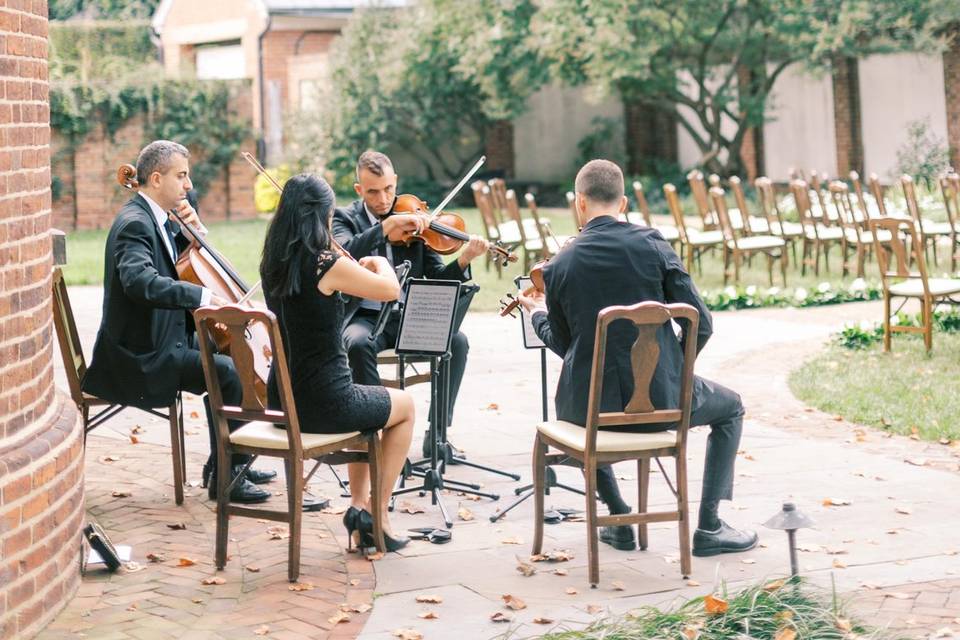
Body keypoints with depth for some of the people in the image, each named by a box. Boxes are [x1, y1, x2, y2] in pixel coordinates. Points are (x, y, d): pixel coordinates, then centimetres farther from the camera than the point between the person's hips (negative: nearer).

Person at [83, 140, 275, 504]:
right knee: (230, 373, -20)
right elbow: (141, 281, -38)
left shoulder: (156, 220, 11)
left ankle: (221, 464, 23)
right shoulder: (134, 223, -19)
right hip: (140, 355, -11)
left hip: (162, 340, 11)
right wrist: (205, 297, -41)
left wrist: (192, 232, 2)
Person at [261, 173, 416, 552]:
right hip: (323, 403, -7)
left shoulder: (273, 264, 2)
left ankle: (358, 504, 31)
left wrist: (357, 268, 18)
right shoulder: (326, 264, -19)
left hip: (281, 402, 7)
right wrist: (380, 263, 11)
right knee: (404, 406, 23)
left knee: (365, 405, 36)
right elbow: (391, 290, -9)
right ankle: (376, 518, 23)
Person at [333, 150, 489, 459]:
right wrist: (385, 226, -30)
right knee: (359, 343, -35)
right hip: (365, 317, -2)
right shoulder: (345, 219, 2)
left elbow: (437, 279, 2)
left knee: (457, 340, -23)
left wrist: (463, 261, -18)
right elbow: (343, 254, -22)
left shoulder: (414, 219, 7)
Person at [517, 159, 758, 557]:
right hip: (661, 400, -2)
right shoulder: (651, 245, -8)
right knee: (729, 408, 28)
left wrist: (538, 313, 29)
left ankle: (619, 517, 31)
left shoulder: (558, 266, -4)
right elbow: (700, 325, -8)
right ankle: (709, 528, 19)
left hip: (594, 405, 2)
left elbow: (565, 344, 8)